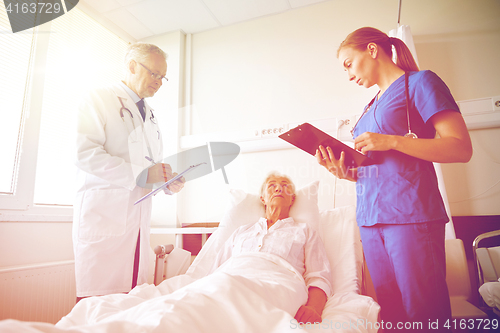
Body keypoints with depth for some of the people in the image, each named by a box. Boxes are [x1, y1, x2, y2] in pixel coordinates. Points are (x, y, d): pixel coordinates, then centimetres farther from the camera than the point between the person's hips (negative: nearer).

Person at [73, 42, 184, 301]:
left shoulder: (149, 115, 23)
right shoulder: (99, 100, 1)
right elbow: (84, 154, -13)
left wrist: (169, 181, 4)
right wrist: (140, 175, -19)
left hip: (138, 217, 7)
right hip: (103, 212, -6)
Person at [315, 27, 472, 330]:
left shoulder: (419, 82, 2)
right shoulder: (374, 104, 21)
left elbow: (461, 149, -8)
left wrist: (391, 141, -15)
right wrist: (346, 172, 2)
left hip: (411, 216, -6)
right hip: (370, 219, 7)